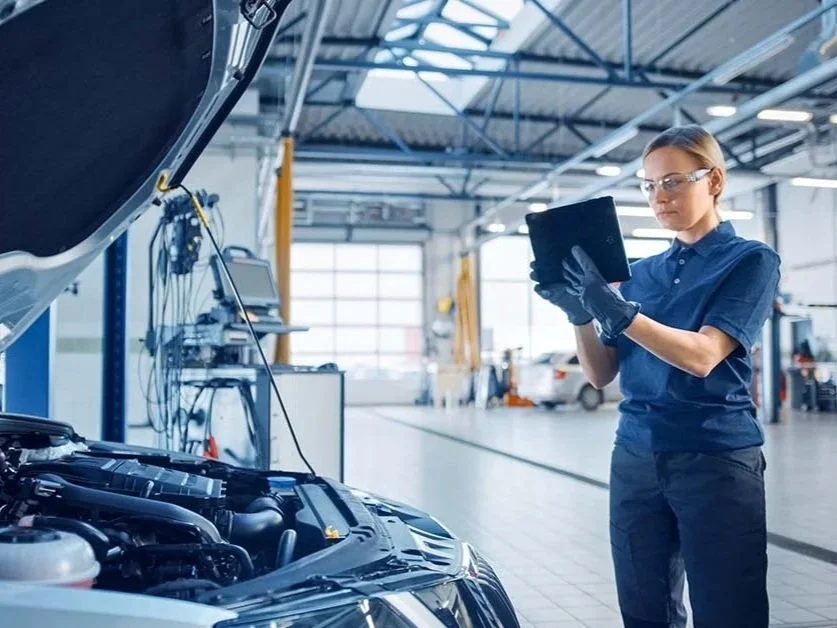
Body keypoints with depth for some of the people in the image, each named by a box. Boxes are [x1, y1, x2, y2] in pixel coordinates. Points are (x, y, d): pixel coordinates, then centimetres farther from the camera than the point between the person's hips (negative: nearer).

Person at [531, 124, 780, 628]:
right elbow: (601, 374, 7)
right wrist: (580, 314, -11)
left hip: (716, 459, -5)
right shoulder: (641, 272, 12)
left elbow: (703, 356, -17)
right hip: (636, 458, 5)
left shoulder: (750, 260, -2)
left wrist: (618, 311, -29)